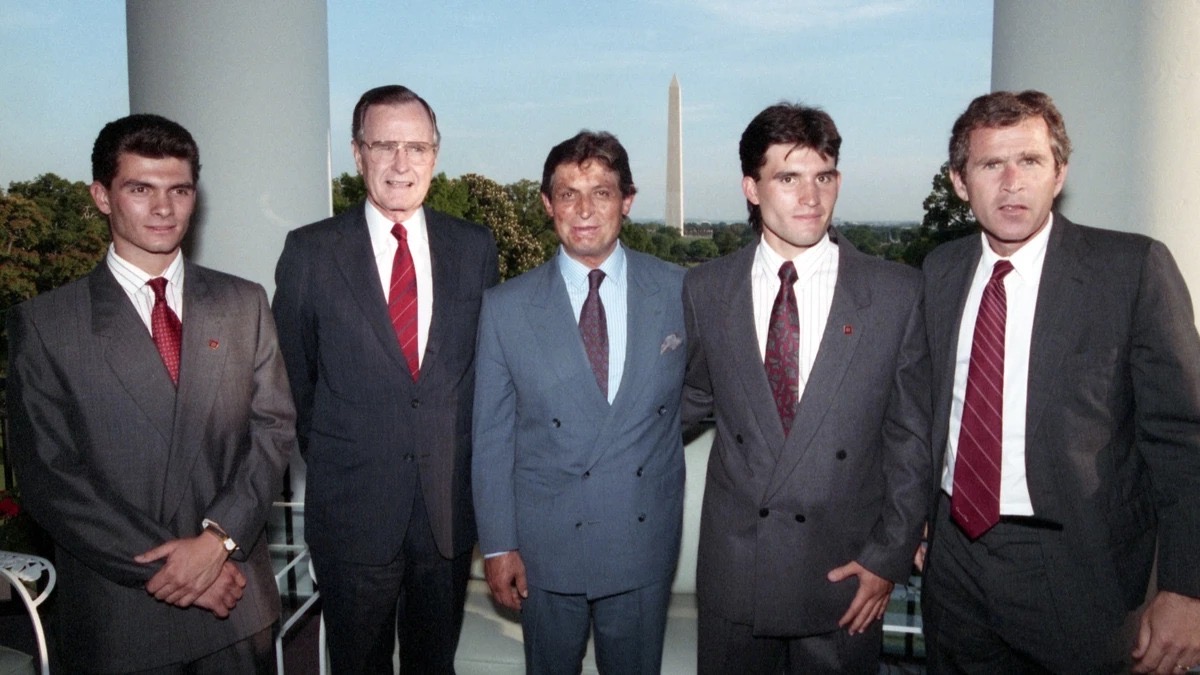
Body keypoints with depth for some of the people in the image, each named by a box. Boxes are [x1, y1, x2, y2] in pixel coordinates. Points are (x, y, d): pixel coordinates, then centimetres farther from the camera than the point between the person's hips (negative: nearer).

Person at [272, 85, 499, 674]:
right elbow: (292, 375, 3)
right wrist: (327, 456, 5)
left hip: (450, 507, 2)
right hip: (351, 508, -1)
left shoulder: (475, 248, 2)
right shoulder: (311, 251, -4)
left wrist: (468, 459, 4)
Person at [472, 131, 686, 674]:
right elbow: (491, 437, -3)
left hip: (645, 542, 1)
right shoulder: (505, 308, -6)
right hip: (546, 546, 0)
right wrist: (497, 545, -3)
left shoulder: (678, 291, -5)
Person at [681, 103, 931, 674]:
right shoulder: (706, 289, -3)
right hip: (733, 571, 1)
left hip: (846, 573, -1)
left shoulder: (897, 293, -6)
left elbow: (910, 438, -2)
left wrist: (889, 557, -3)